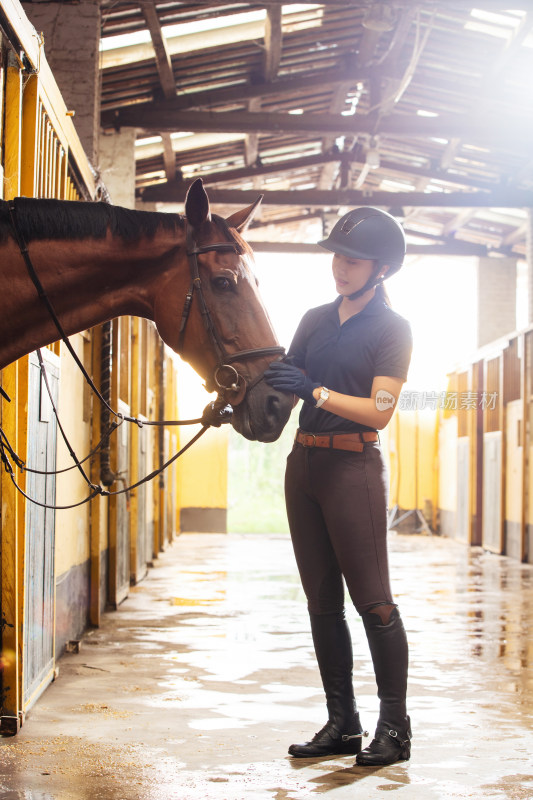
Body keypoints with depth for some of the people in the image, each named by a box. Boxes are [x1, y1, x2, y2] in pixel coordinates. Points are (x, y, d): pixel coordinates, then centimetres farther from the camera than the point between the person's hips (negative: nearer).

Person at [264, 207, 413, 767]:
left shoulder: (392, 328, -3)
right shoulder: (316, 320, 14)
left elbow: (380, 410, -14)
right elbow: (287, 382, 16)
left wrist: (316, 391, -24)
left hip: (353, 465, -6)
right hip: (303, 464, 7)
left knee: (373, 600, -6)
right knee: (322, 602, 7)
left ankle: (394, 727, 1)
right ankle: (342, 724, 14)